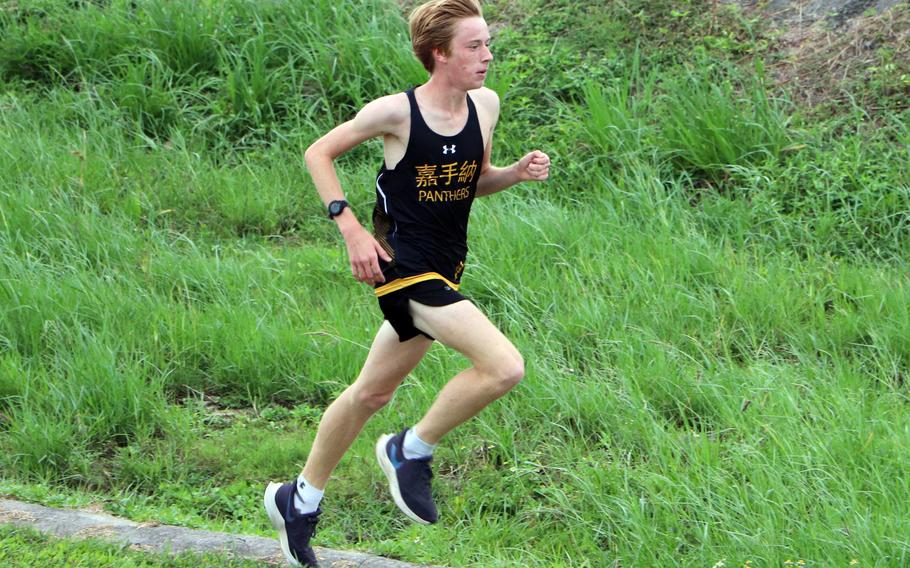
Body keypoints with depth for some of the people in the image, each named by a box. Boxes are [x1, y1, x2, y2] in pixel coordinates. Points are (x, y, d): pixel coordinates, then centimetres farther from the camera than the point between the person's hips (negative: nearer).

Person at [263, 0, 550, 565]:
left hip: (445, 271, 7)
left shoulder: (485, 105, 3)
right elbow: (319, 153, -3)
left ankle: (299, 499, 34)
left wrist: (516, 173, -2)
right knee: (505, 366, -20)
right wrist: (352, 229, -12)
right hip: (404, 266, -7)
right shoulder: (397, 111, -15)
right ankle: (411, 451, -1)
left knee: (371, 394, 19)